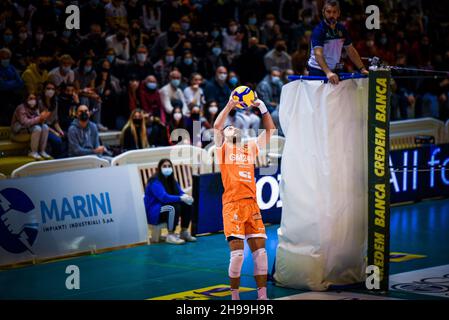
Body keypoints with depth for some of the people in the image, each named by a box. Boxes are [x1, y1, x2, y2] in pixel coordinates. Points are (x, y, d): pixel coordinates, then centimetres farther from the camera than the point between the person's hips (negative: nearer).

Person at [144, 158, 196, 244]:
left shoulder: (171, 180, 8)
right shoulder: (155, 182, -19)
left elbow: (180, 192, 1)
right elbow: (164, 197, -31)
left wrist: (186, 197, -24)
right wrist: (181, 198, -39)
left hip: (165, 207, 8)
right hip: (154, 213, -8)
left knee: (187, 205, -8)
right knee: (174, 207, -33)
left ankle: (184, 232, 1)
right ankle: (170, 235, -26)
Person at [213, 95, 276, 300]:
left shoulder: (250, 148, 21)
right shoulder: (223, 149, 10)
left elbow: (270, 130, 20)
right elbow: (216, 126, -7)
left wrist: (263, 108, 10)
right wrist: (230, 105, -8)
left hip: (252, 204, 4)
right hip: (232, 205, -4)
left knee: (260, 251, -1)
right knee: (237, 253, -10)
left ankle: (262, 296, 2)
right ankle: (234, 296, 1)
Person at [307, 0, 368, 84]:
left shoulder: (341, 29, 4)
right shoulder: (318, 30, -15)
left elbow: (351, 50, 12)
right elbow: (318, 54, -27)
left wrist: (362, 69, 3)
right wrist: (328, 73, -41)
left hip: (334, 70, 5)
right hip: (317, 71, -5)